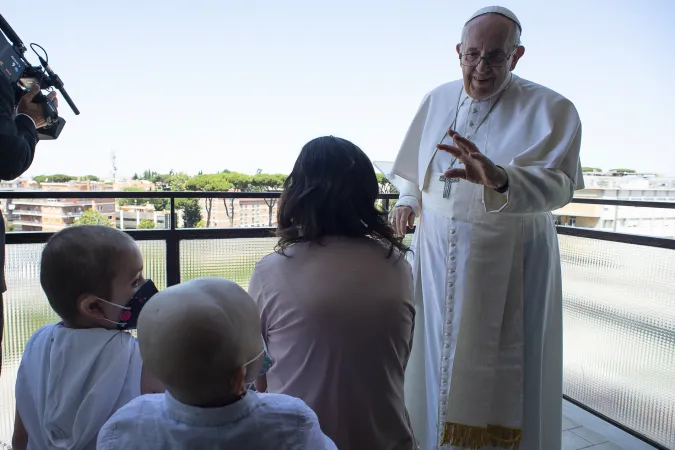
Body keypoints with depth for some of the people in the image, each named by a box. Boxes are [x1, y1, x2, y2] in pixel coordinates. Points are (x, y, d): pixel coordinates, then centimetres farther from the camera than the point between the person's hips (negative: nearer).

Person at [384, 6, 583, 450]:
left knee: (500, 369, 6)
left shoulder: (550, 110, -11)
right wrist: (407, 200, 1)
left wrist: (499, 178, -43)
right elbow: (414, 167, 18)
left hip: (509, 258, -4)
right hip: (439, 254, 4)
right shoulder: (437, 101, 4)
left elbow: (559, 184, -25)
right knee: (438, 352, 16)